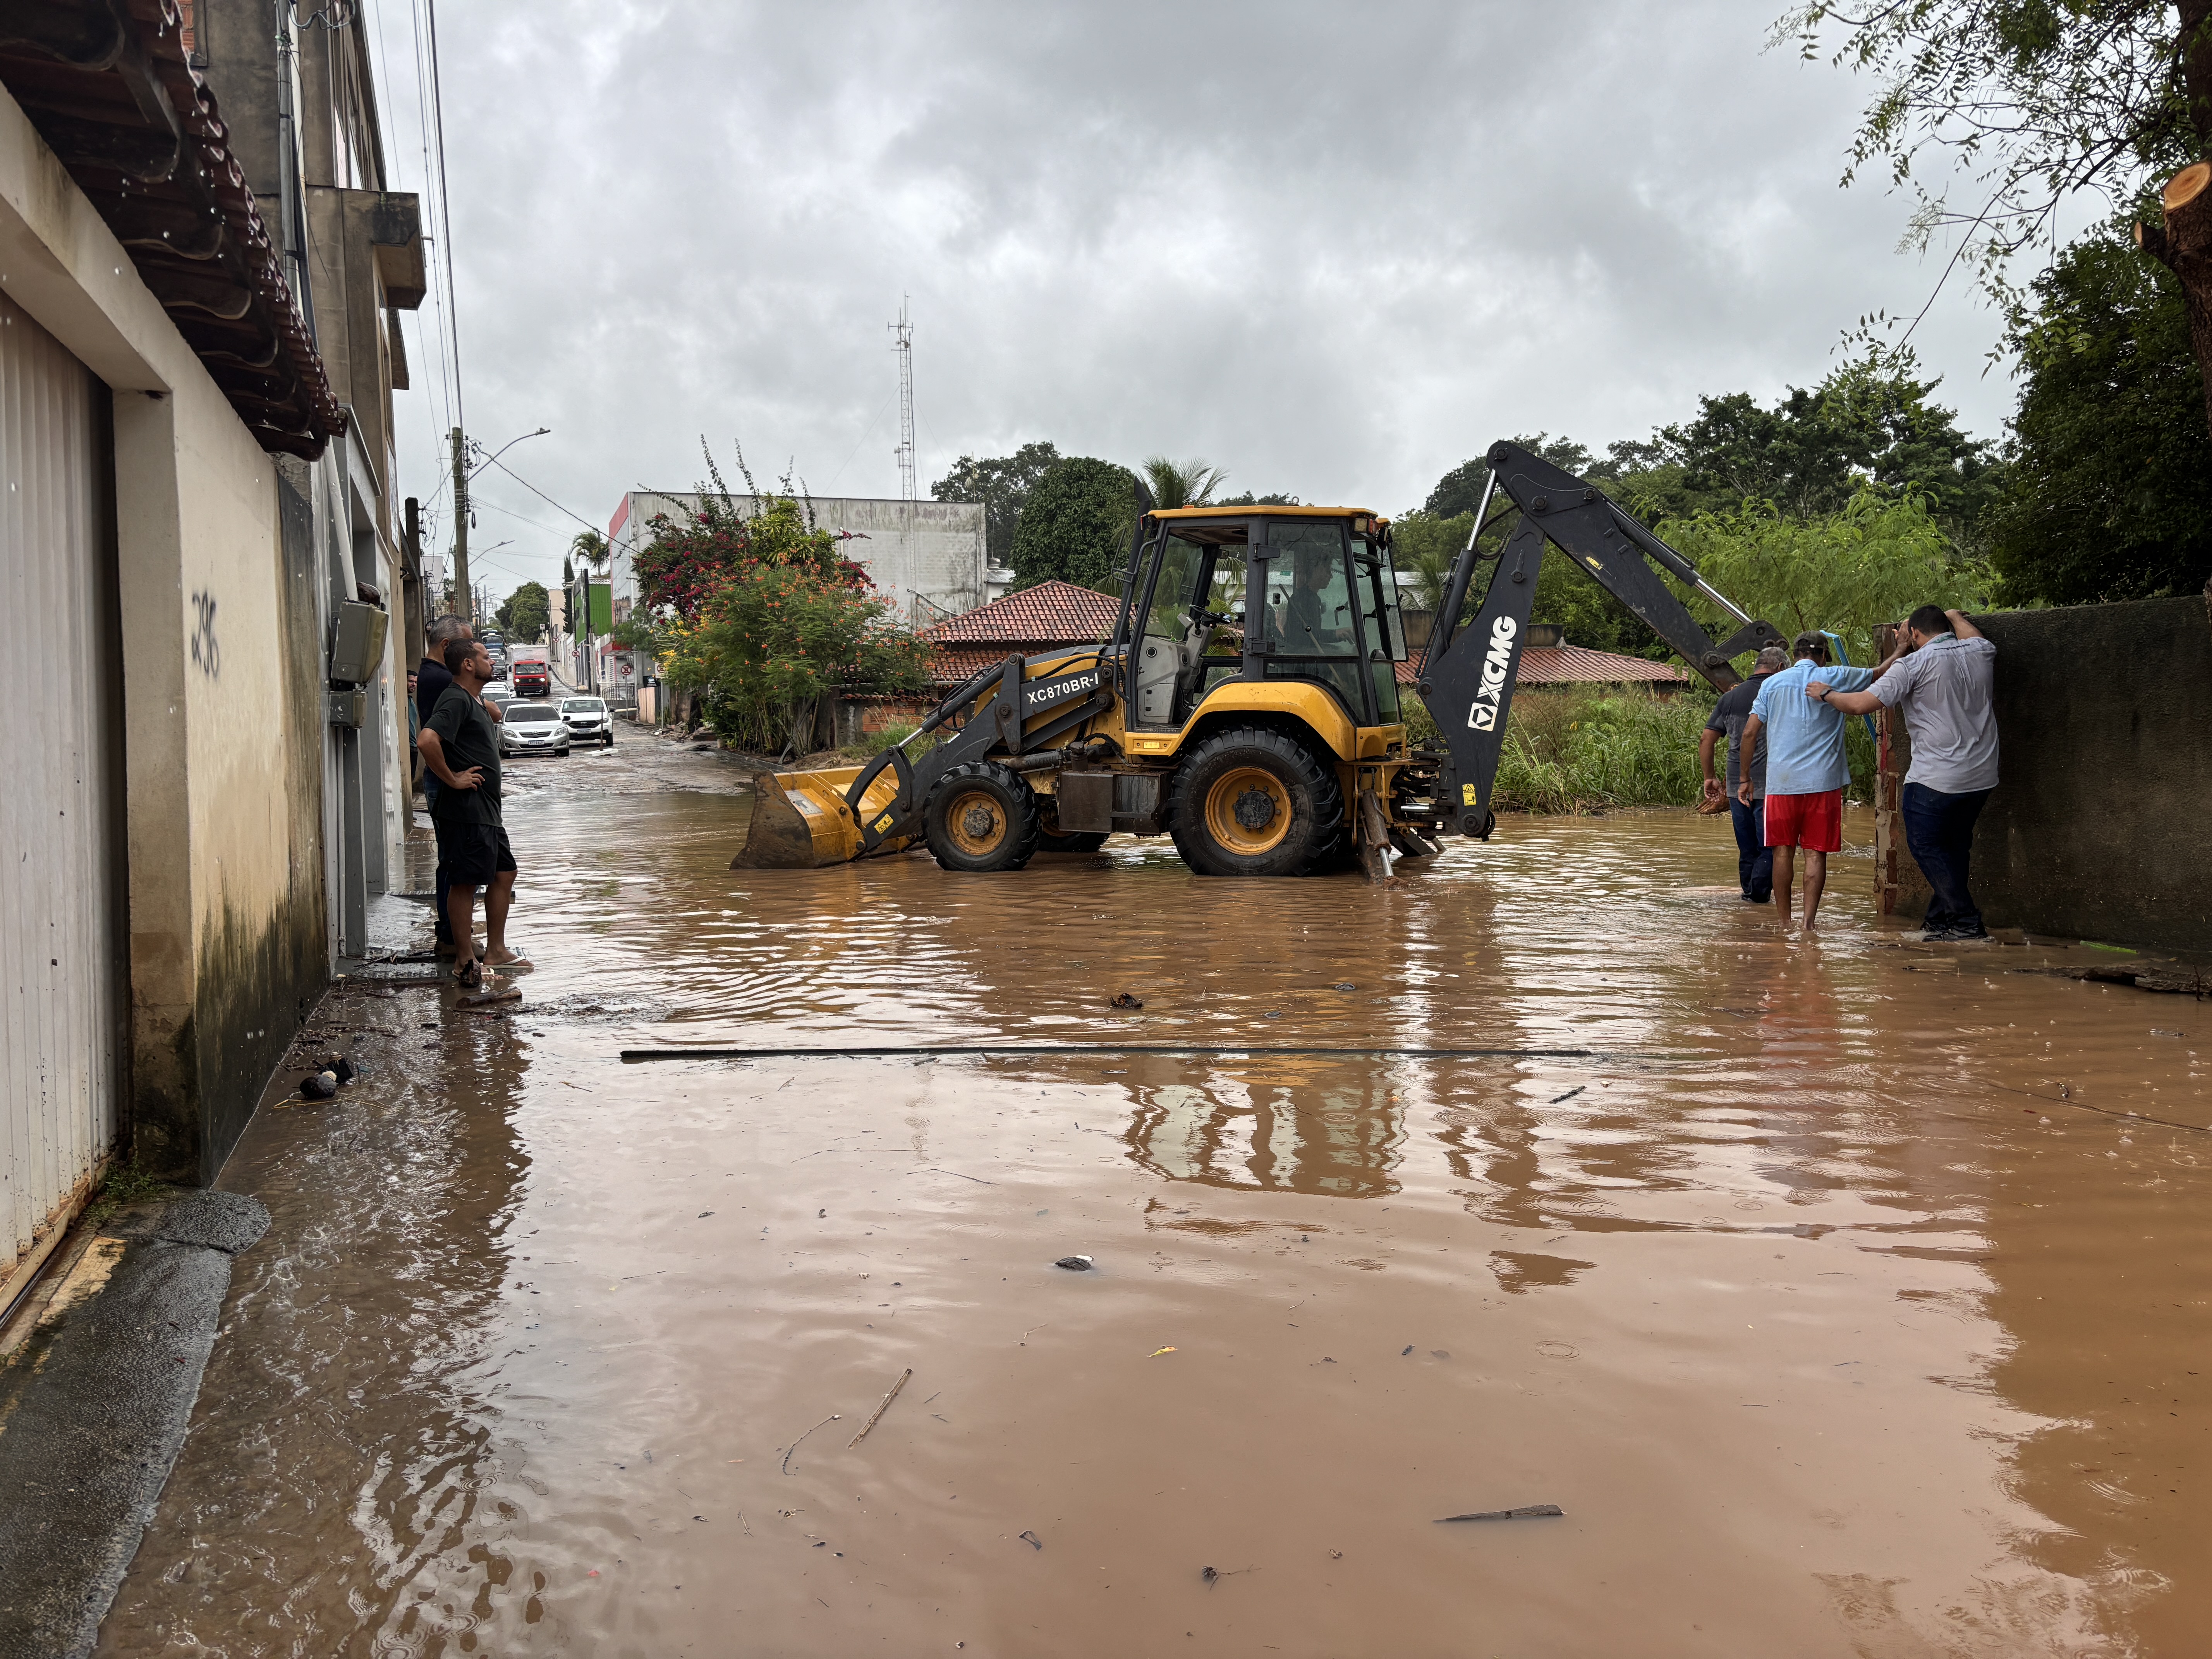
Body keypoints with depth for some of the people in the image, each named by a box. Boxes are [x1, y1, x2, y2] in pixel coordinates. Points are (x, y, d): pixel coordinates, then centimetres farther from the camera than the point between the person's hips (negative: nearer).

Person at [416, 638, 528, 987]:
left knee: (504, 874, 14)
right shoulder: (456, 699, -14)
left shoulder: (476, 701, 18)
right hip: (466, 810, -10)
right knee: (464, 882, -5)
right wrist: (452, 779, -21)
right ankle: (465, 961, -1)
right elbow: (428, 740, -28)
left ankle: (496, 950, 22)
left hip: (487, 811, 11)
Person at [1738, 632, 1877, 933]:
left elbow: (1750, 733, 5)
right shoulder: (1835, 678, 3)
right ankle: (1809, 922, -5)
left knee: (1783, 852, 7)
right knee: (1816, 853, 1)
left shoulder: (1773, 683, 7)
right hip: (1823, 782, -1)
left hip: (1781, 781, 1)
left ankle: (1784, 923, 11)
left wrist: (1746, 779, 11)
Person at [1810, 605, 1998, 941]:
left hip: (1936, 778, -7)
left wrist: (1826, 693, 3)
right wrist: (1953, 615, 50)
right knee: (1955, 845, 18)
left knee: (1926, 845, 4)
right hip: (1982, 776, 7)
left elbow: (1861, 704, -15)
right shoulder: (1980, 652, 7)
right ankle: (1941, 919, 23)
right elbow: (1976, 638, 35)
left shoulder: (1912, 665, -11)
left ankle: (1967, 922, 0)